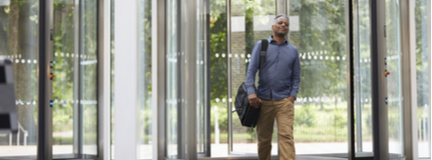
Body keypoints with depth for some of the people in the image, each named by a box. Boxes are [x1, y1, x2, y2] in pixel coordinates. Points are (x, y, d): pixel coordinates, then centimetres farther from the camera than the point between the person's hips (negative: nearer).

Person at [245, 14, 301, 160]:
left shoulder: (293, 50, 13)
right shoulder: (261, 45, 8)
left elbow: (296, 76, 14)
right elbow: (251, 70, 1)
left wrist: (293, 95, -1)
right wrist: (251, 92, -12)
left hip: (284, 100, 0)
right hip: (263, 100, 0)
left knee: (286, 136, -13)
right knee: (263, 138, 5)